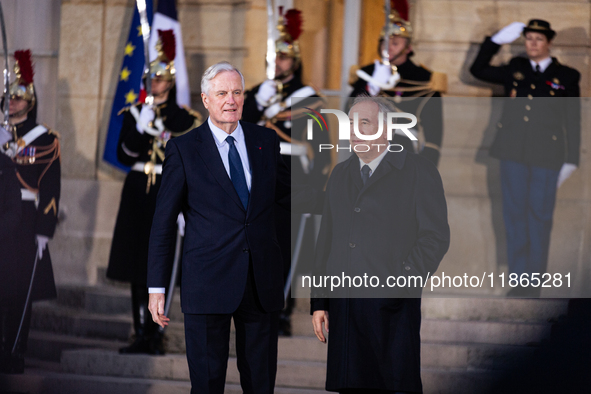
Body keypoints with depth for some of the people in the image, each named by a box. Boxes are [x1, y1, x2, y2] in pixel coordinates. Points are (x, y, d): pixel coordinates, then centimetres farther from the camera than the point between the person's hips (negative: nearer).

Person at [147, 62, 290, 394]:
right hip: (209, 284, -3)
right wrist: (157, 288, -3)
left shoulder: (266, 141, 9)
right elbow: (164, 222, 0)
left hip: (263, 283, 3)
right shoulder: (184, 149, 0)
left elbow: (285, 195, 20)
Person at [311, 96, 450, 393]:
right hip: (343, 307, 5)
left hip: (392, 305, -5)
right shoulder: (340, 174, 19)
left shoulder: (418, 171, 1)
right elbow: (326, 239, 19)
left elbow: (436, 235, -5)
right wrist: (319, 301, 13)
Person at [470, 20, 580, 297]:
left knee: (539, 218, 0)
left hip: (546, 157, -2)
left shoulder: (566, 77, 6)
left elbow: (573, 122, 6)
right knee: (514, 215, 2)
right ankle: (518, 281, 7)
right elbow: (478, 70, 21)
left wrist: (570, 161, 3)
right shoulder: (515, 70, 13)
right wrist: (496, 41, 10)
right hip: (514, 154, 3)